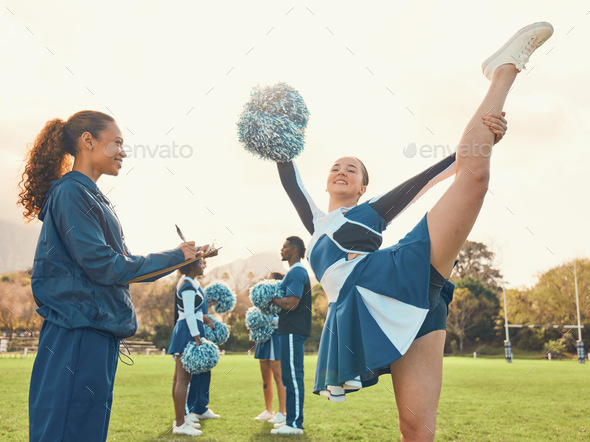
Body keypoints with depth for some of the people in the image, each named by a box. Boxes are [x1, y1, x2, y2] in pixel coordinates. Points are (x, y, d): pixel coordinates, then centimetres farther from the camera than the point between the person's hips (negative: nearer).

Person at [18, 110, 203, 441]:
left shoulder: (93, 197, 19)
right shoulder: (71, 193, -10)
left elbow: (123, 267, 20)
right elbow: (100, 264, -18)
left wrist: (182, 263, 13)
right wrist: (173, 258, -8)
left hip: (99, 330, 10)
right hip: (78, 330, -10)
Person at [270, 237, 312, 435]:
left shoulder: (296, 273, -13)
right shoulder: (296, 272, 20)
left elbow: (291, 303, -22)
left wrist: (272, 299, -8)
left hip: (293, 332, -11)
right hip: (290, 330, 11)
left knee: (293, 376, -8)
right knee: (290, 376, 14)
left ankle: (295, 424, -5)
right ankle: (291, 419, 20)